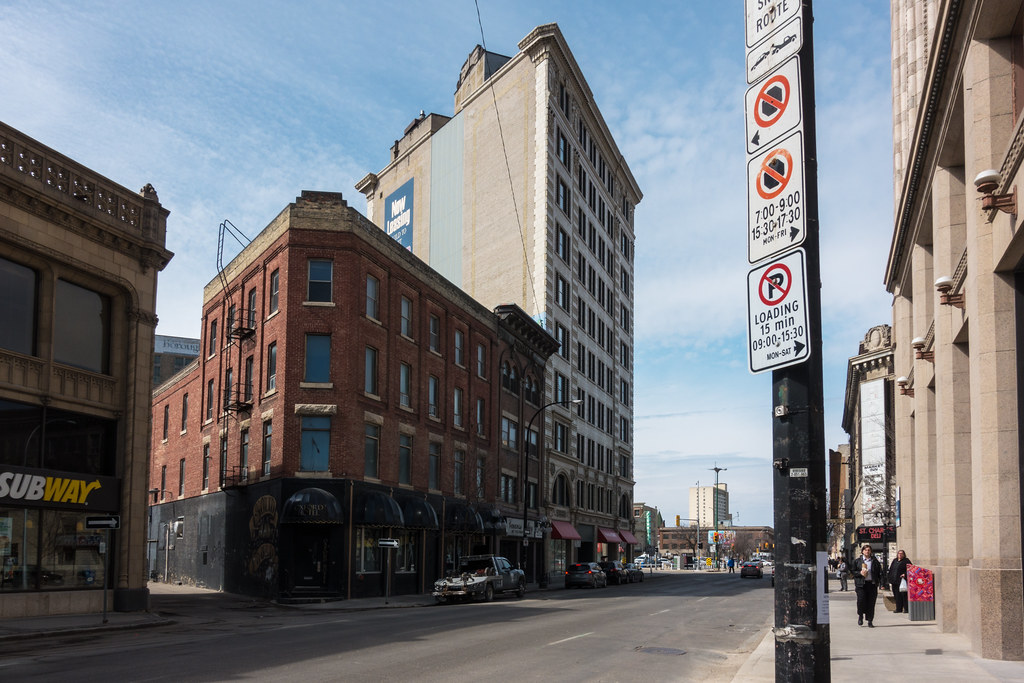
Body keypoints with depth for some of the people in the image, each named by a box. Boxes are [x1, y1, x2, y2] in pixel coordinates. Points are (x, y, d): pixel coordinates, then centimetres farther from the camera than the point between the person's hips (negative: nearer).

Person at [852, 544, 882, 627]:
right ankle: (860, 616, 11)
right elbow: (853, 572, 9)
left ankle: (870, 621, 9)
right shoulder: (857, 561, 9)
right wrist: (860, 573, -9)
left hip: (872, 584, 1)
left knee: (871, 603, 0)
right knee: (861, 600, -14)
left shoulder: (875, 561, 11)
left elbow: (879, 573, 13)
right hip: (861, 584, -1)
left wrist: (879, 582, 2)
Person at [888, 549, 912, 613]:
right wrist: (890, 580, 16)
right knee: (897, 595, 7)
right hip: (894, 581, 6)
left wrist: (905, 574, -22)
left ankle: (906, 609, -1)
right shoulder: (894, 561, 19)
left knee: (904, 595, -7)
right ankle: (898, 608, 14)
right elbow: (890, 570, 21)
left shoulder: (906, 561, 2)